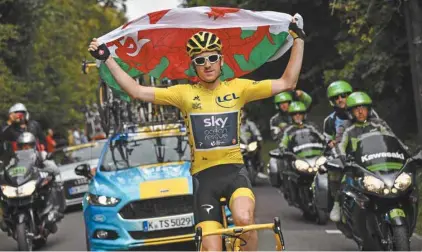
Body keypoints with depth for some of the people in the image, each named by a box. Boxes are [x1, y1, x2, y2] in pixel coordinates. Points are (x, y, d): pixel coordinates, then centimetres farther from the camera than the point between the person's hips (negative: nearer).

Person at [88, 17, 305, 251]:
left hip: (233, 169, -1)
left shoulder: (238, 88, 1)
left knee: (244, 219, -32)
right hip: (203, 175, 1)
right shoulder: (184, 93, 0)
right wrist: (107, 58, -6)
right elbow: (137, 91, -2)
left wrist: (298, 40, -3)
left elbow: (287, 83, -1)